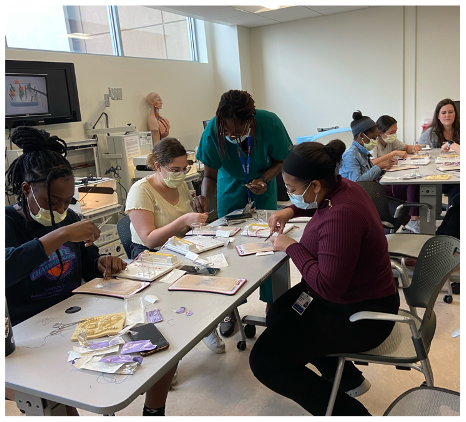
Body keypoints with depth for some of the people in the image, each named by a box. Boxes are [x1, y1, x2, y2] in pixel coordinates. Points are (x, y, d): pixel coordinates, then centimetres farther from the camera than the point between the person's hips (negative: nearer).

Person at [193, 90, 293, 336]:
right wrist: (205, 197, -40)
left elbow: (281, 159, -13)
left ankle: (271, 304, 18)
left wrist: (264, 180, -31)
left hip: (262, 189, 0)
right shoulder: (212, 131, -29)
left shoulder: (269, 123, -30)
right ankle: (230, 309, 17)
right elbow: (210, 175, -20)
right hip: (231, 188, 0)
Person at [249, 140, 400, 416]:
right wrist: (291, 211, 7)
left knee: (264, 361, -12)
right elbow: (319, 204, 23)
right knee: (278, 315, 24)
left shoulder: (340, 217, -32)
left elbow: (327, 287, -32)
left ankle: (349, 413, 1)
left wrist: (291, 247, -20)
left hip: (360, 315, -10)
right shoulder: (340, 187, -3)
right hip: (353, 292, 10)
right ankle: (350, 380, 32)